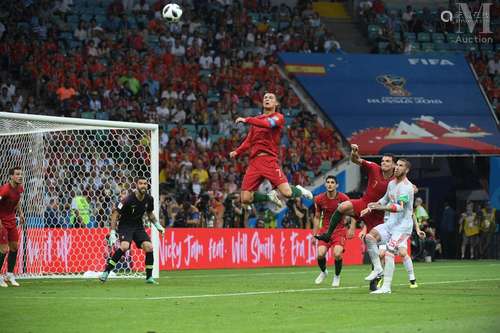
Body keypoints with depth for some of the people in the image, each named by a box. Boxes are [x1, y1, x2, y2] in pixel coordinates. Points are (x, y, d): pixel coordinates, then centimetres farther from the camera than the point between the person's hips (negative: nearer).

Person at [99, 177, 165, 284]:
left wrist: (158, 225, 9)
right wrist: (112, 233, -20)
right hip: (125, 226, -5)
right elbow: (115, 214, -16)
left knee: (149, 247, -13)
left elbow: (149, 213, 18)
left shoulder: (149, 199, -4)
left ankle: (149, 277, 1)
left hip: (138, 226, 5)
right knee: (124, 246, -30)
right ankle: (106, 272, -21)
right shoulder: (129, 199, -21)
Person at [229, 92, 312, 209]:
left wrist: (247, 120, -24)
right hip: (254, 161, 5)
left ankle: (299, 191, 18)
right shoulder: (256, 119, 21)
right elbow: (248, 141, 21)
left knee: (287, 193, -18)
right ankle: (270, 196, 20)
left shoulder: (278, 117, 3)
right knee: (245, 199, -6)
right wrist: (237, 152, 4)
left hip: (269, 160, -5)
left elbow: (268, 124, -19)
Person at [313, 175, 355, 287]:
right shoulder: (319, 199, -3)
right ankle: (323, 272, 17)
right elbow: (317, 217, 9)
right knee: (320, 254, -17)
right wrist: (314, 234, 7)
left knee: (337, 254, -22)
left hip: (340, 230, -2)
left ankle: (337, 276, 6)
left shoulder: (343, 198, -10)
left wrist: (352, 228, -12)